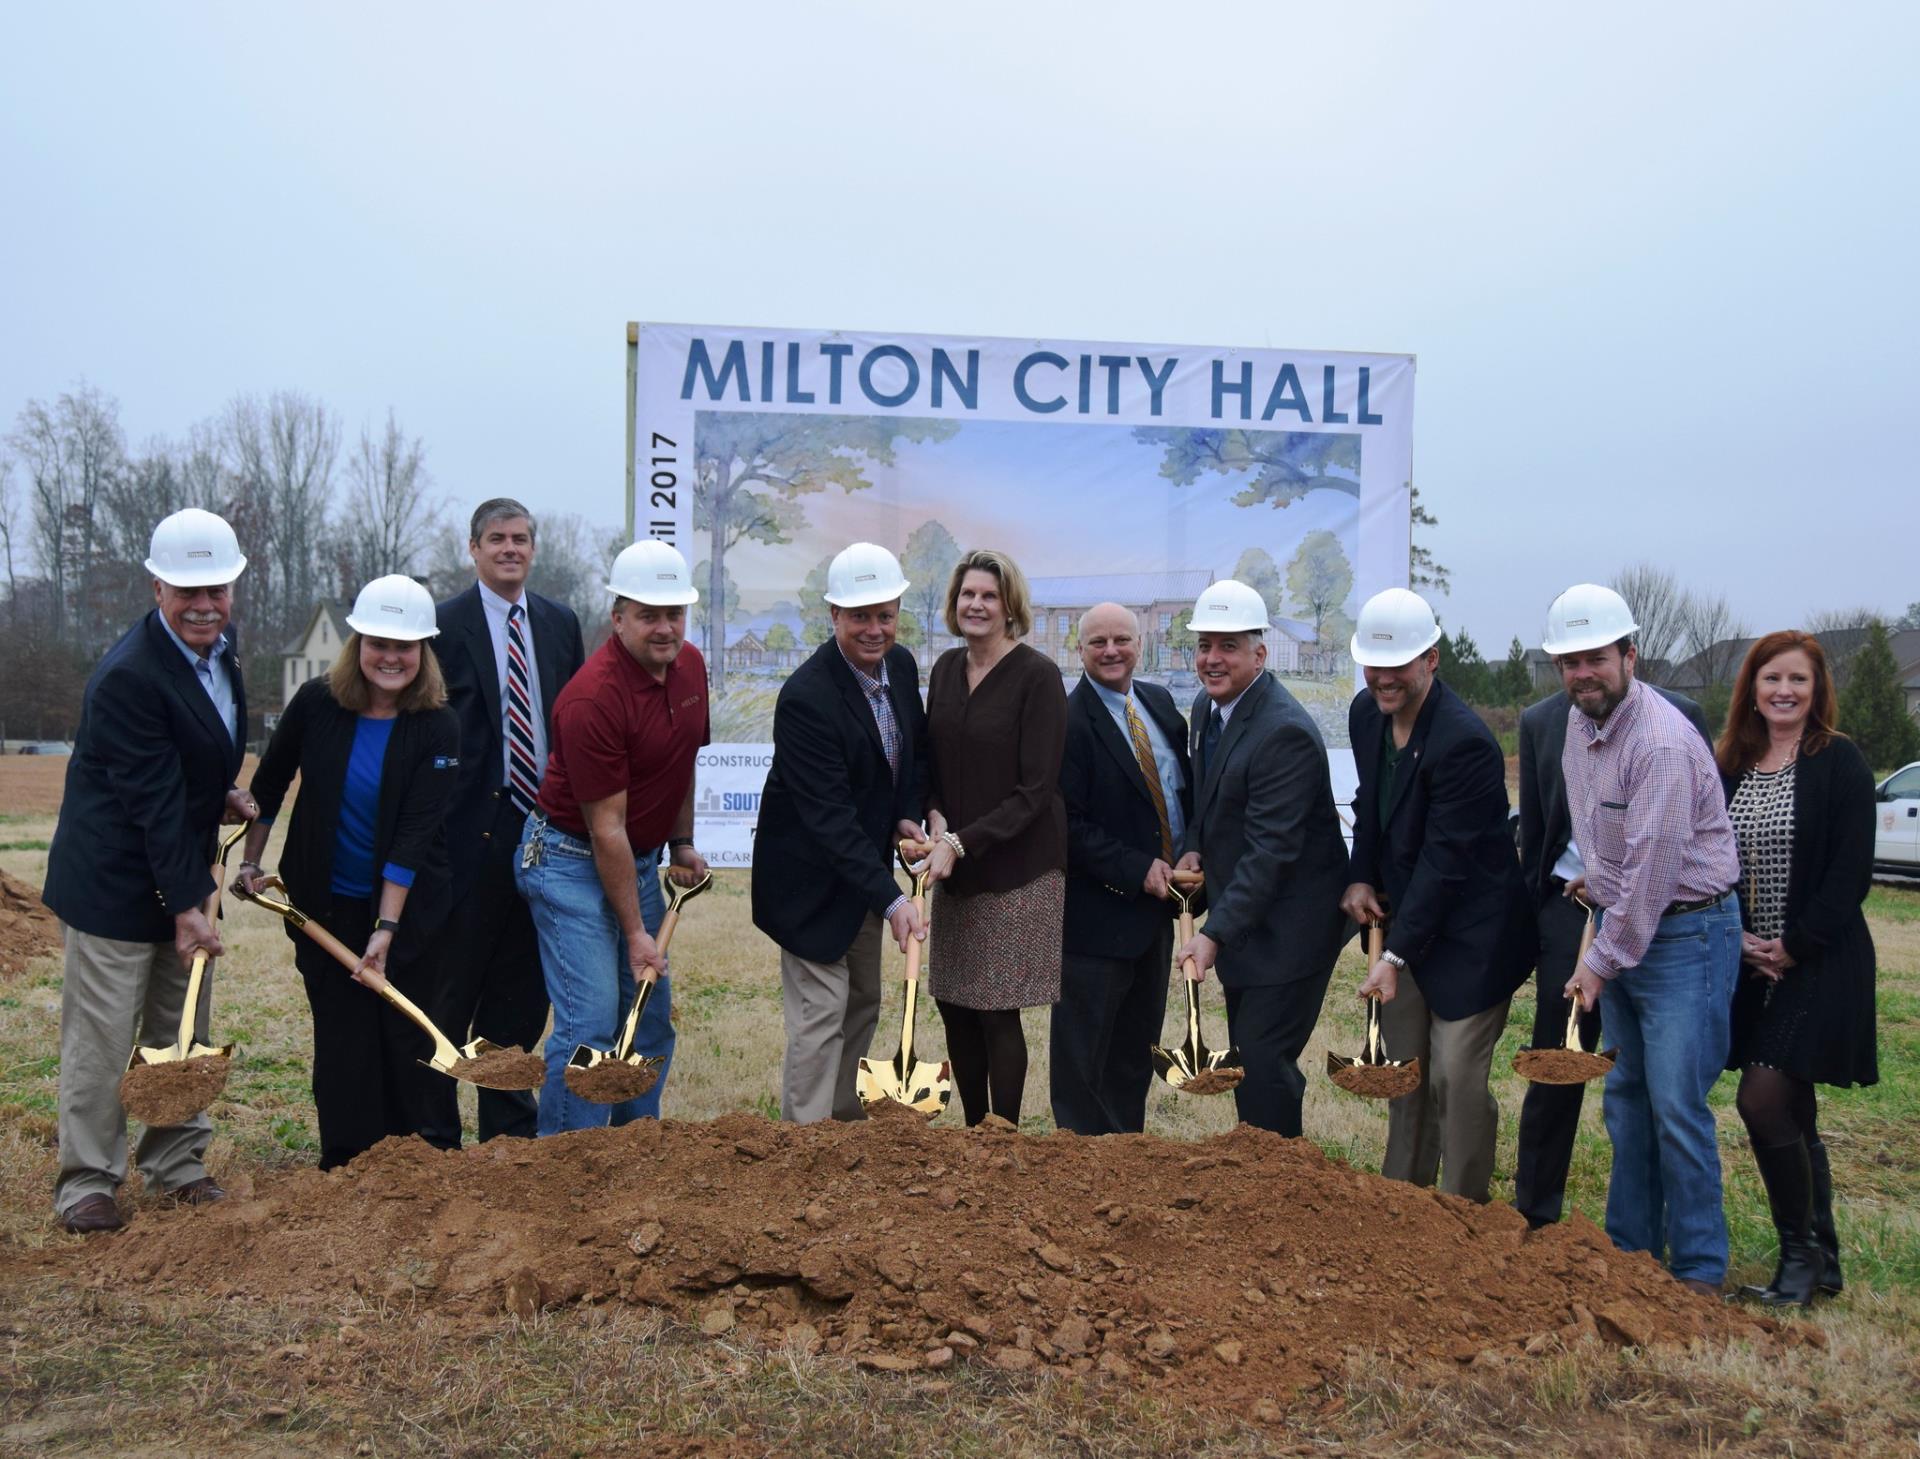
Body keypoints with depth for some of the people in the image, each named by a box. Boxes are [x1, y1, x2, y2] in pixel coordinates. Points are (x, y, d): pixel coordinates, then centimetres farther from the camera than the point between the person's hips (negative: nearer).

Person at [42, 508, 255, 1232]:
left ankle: (177, 1163, 29)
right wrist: (185, 907, -23)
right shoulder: (128, 677, -25)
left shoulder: (219, 642, 2)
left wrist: (222, 794, 4)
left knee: (181, 1031, 16)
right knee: (102, 1036, 2)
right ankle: (86, 1182, 15)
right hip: (114, 881, -8)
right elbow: (153, 801, -25)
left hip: (178, 873, 8)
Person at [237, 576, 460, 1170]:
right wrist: (251, 860, 10)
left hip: (409, 905, -1)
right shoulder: (317, 703, -9)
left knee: (409, 1038, 3)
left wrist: (387, 928, -21)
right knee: (342, 1039, 3)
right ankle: (346, 1167, 15)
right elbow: (269, 782, 8)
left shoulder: (439, 728, -14)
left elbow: (414, 834, -18)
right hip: (325, 903, 1)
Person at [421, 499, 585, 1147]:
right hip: (473, 828, -5)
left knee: (523, 988, 12)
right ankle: (436, 1133, 15)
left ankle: (508, 1126, 25)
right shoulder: (444, 624, -3)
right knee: (453, 987, 3)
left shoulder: (560, 623, 12)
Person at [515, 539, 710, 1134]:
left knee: (653, 1018, 11)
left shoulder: (690, 664, 1)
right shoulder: (594, 696, -24)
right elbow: (606, 828, -22)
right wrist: (634, 932, -19)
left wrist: (682, 843, 15)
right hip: (572, 860, -8)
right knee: (590, 1023, -11)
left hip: (641, 858, 8)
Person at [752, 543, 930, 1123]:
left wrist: (908, 816, -3)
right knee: (820, 1014, -4)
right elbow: (829, 818, -32)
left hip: (866, 866, 8)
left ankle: (844, 1119, 35)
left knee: (862, 1004, 19)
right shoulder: (806, 698, -29)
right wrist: (891, 900, -36)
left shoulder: (902, 664, -4)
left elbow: (917, 749, 14)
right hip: (813, 877, -8)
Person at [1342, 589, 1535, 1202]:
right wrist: (1359, 877, -1)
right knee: (1404, 1072, 17)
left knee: (1458, 1078, -3)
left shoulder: (1464, 741, -26)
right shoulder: (1366, 712, -1)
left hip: (1469, 934, -7)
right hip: (1405, 918, 8)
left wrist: (1395, 955, -26)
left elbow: (1444, 860, -26)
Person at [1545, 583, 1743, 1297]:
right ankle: (1630, 1244, 26)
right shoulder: (1578, 719, 5)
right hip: (1620, 920, 9)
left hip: (1685, 930, -8)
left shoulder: (1661, 741, -23)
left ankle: (1700, 1270, 6)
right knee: (1626, 1095, 14)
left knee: (1677, 1106, -6)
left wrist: (1602, 962, -17)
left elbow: (1653, 868, -22)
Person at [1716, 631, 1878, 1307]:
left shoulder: (1839, 762, -7)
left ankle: (1801, 1252, 5)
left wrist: (1793, 947, -13)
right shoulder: (1730, 766, 8)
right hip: (1752, 966, 6)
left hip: (1819, 965, -5)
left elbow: (1851, 873, -11)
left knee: (1763, 1100, -13)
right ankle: (1820, 1263, 24)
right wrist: (1737, 937, -4)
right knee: (1791, 1114, 11)